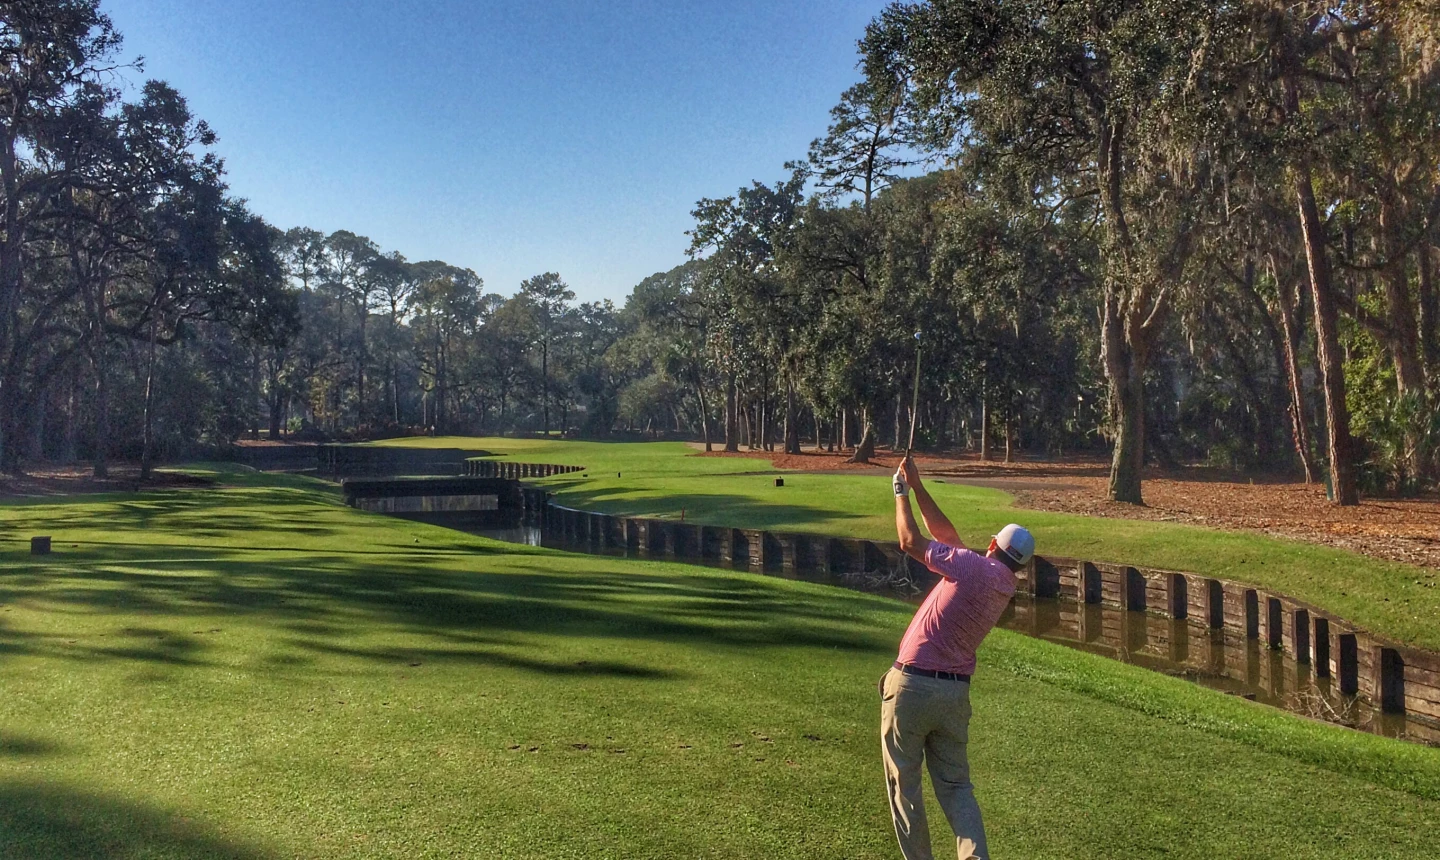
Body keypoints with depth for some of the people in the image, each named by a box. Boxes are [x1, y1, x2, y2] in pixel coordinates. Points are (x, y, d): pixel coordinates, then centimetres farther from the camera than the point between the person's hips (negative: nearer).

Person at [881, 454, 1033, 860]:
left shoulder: (975, 567, -14)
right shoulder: (1005, 588, 8)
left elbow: (912, 542, -10)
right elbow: (945, 534, 12)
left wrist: (901, 492, 3)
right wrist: (917, 485, 11)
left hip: (911, 686, -6)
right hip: (956, 693, 6)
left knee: (904, 785, 8)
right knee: (956, 786, 13)